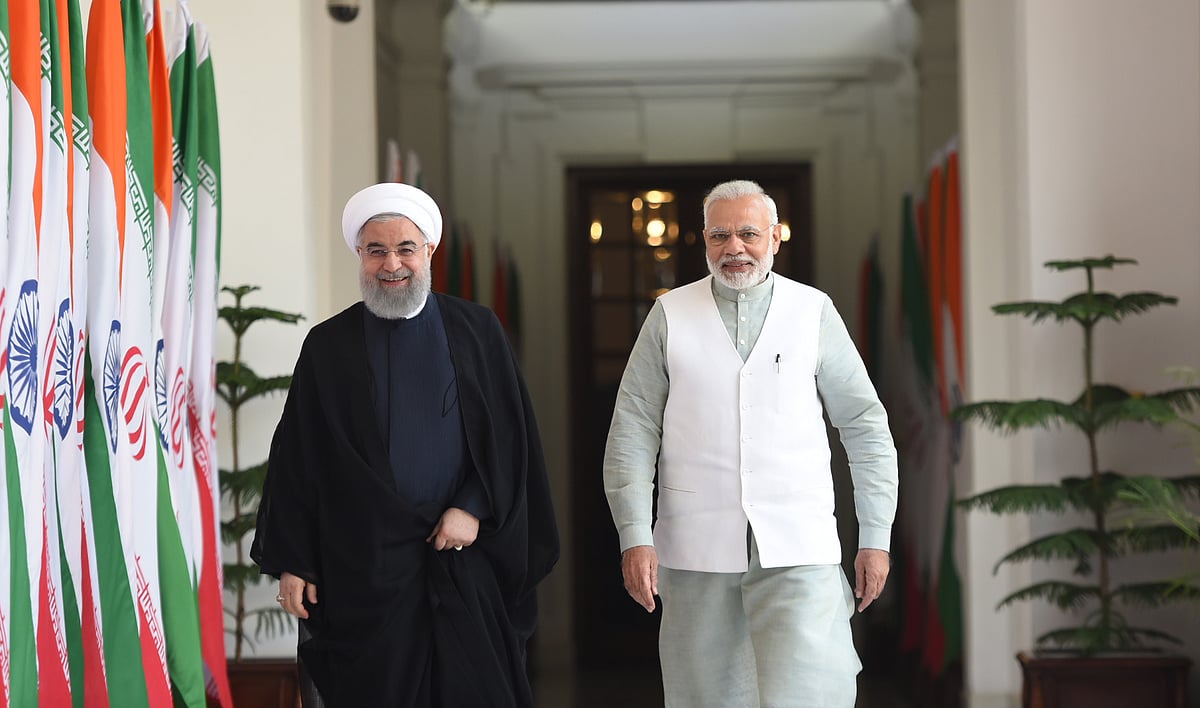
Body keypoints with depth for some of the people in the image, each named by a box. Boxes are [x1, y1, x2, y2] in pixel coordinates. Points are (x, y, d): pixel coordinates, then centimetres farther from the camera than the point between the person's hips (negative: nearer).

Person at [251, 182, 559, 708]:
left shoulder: (476, 330, 7)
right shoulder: (328, 345, 6)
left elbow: (509, 433, 5)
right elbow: (296, 459, 5)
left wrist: (475, 507, -9)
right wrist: (291, 563, 0)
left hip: (467, 559, 0)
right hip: (364, 565, 0)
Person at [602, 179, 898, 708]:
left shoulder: (813, 312, 7)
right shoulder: (670, 316, 7)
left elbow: (866, 427, 10)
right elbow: (632, 432, 4)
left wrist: (876, 538, 6)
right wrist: (635, 537, -6)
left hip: (797, 548, -1)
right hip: (697, 547, 1)